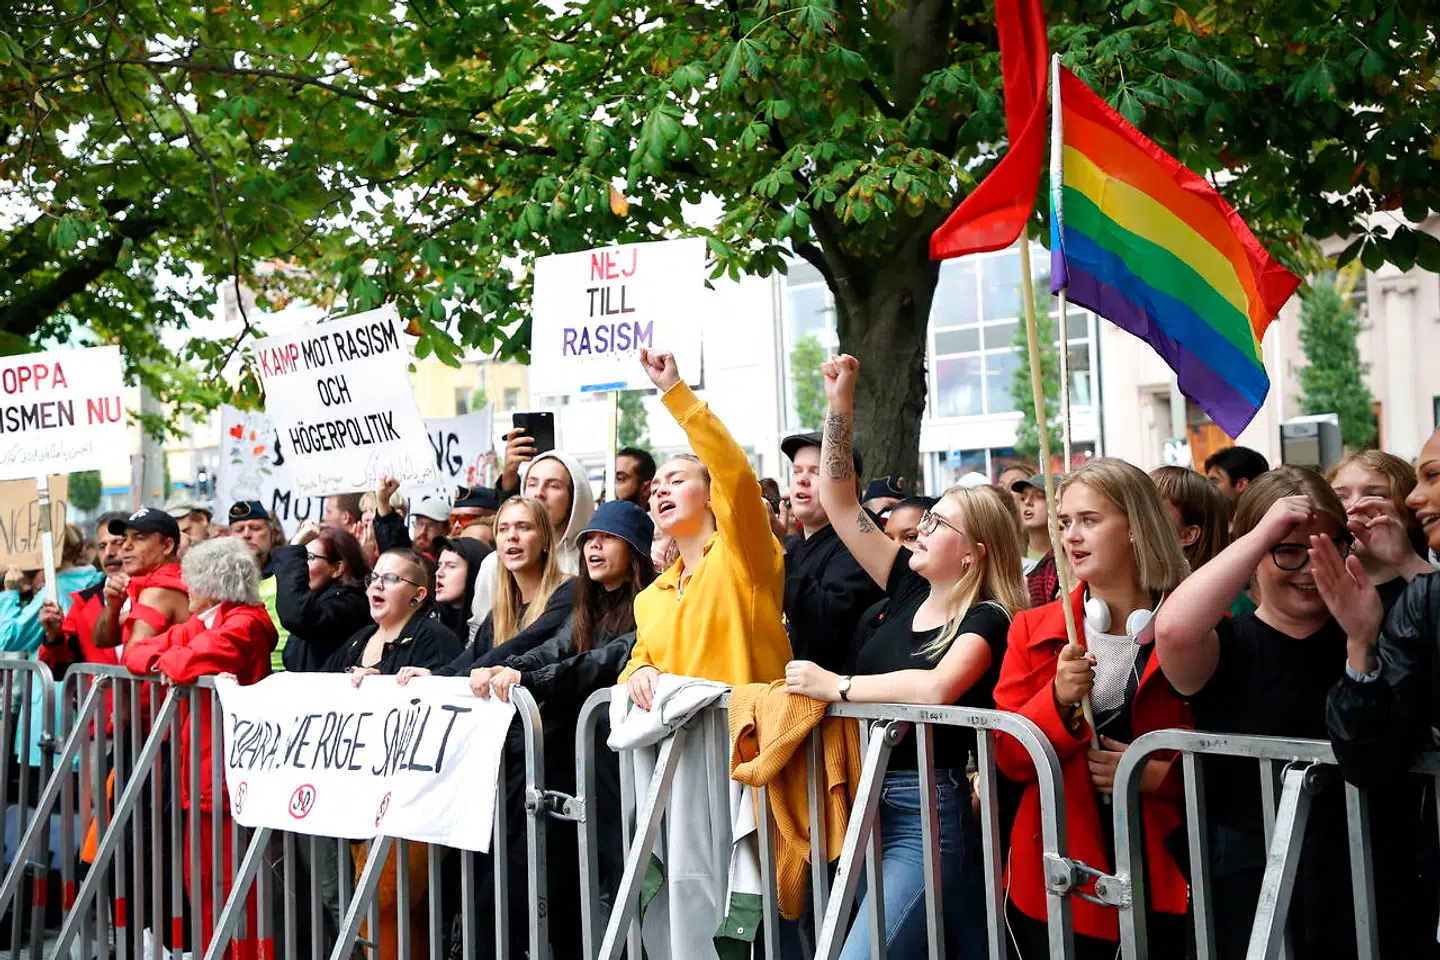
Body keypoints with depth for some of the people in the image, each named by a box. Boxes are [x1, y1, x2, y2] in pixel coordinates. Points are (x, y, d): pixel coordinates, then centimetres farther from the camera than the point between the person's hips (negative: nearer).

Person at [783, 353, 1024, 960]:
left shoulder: (987, 621, -10)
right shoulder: (909, 588, 8)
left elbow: (936, 687, -31)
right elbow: (841, 504, 9)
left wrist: (835, 686, -22)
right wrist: (840, 405, 2)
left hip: (928, 810, -7)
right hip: (870, 798, 7)